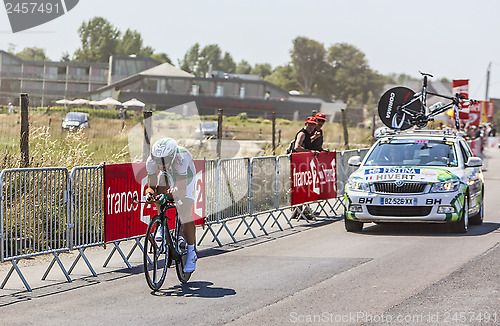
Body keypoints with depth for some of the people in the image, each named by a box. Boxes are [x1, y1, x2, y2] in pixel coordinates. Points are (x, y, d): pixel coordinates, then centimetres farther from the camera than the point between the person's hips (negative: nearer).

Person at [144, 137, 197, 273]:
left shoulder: (181, 159, -45)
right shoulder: (152, 161, -33)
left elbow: (182, 191, -47)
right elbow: (151, 186, -27)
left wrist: (167, 197, -62)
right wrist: (150, 193, -49)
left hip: (186, 177, -4)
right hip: (168, 174, 4)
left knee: (185, 215, -15)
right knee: (159, 192, -29)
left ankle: (191, 253, 1)